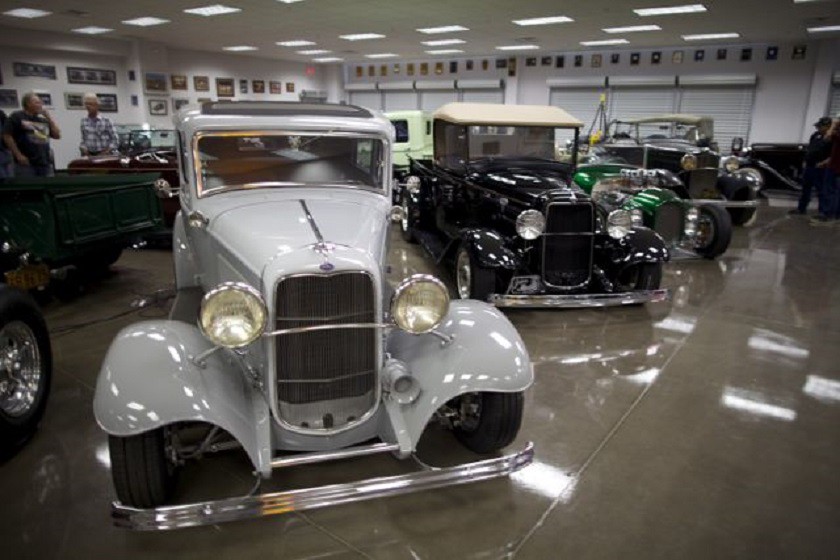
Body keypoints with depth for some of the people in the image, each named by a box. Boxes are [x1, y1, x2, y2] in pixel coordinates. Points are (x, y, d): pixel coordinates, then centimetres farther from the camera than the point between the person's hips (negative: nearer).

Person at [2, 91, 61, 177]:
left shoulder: (44, 120, 17)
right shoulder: (17, 117, 2)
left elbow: (57, 135, 11)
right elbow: (7, 136, -4)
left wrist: (48, 117, 6)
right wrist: (18, 155, -11)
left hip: (45, 163, 5)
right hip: (26, 164, -5)